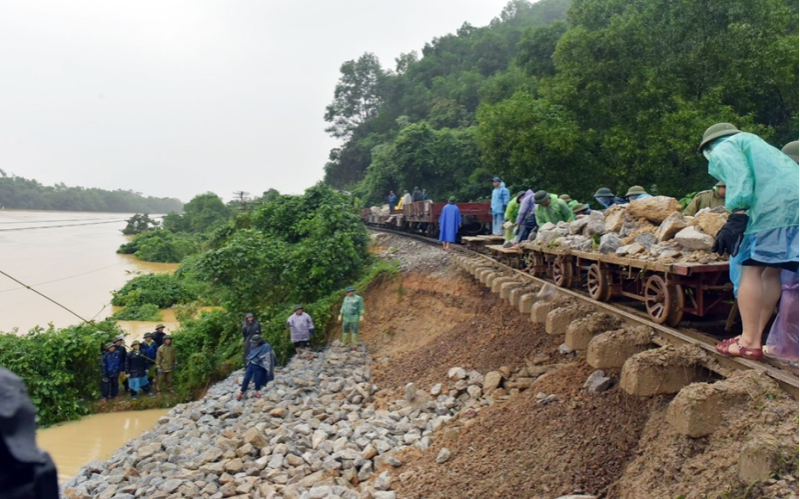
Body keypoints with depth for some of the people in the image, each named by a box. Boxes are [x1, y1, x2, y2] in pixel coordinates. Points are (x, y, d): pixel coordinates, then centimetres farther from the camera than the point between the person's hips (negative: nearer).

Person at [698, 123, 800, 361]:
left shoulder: (723, 149, 9)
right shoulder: (754, 143, 36)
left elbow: (740, 180, -10)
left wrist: (735, 219, -19)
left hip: (773, 207, -9)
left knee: (750, 267, -6)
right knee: (772, 270, 11)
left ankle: (749, 343, -7)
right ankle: (754, 336, 15)